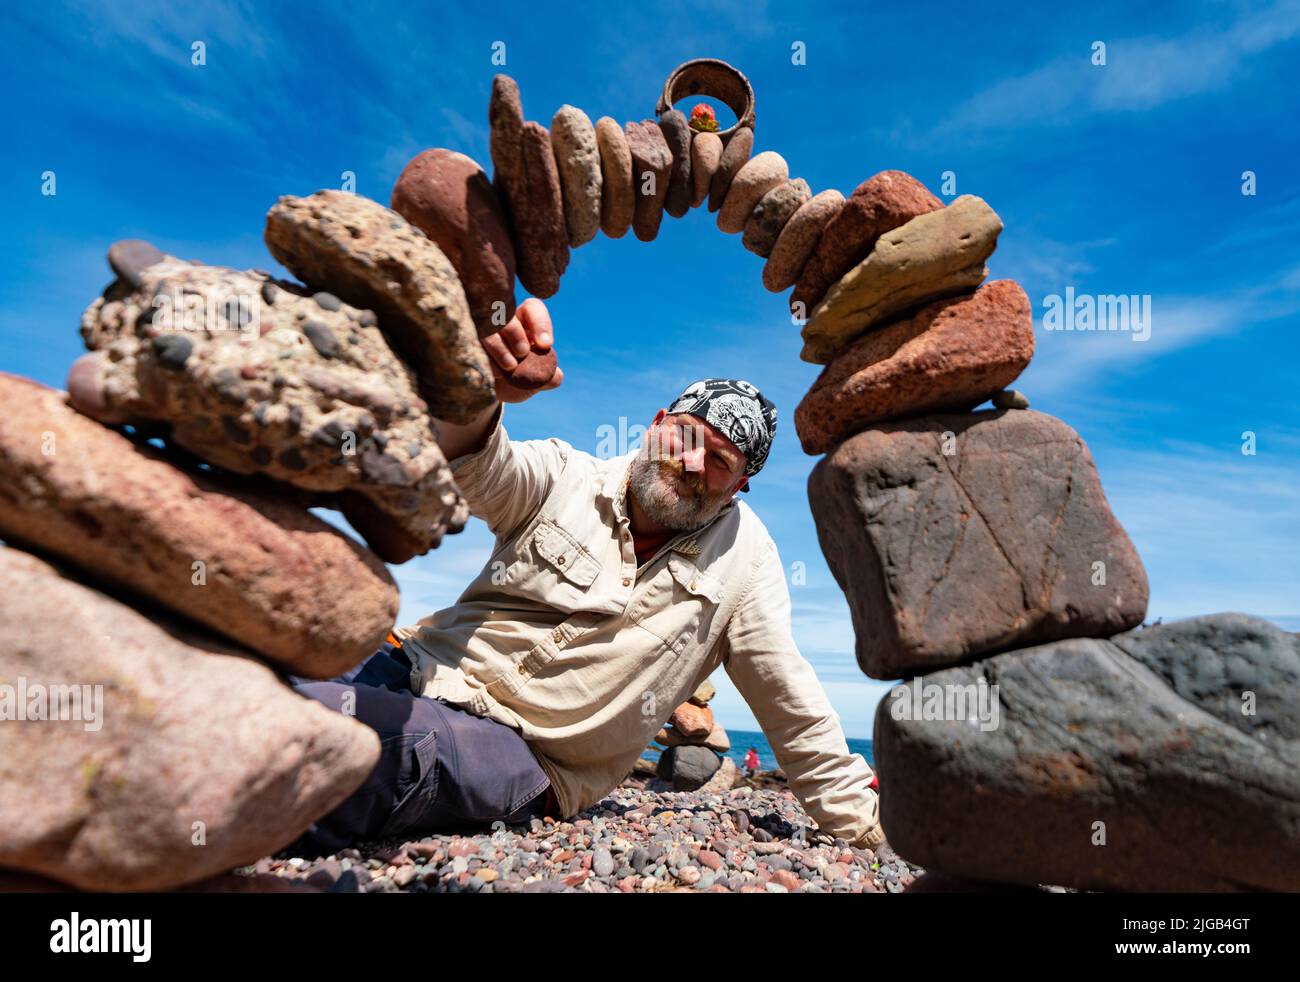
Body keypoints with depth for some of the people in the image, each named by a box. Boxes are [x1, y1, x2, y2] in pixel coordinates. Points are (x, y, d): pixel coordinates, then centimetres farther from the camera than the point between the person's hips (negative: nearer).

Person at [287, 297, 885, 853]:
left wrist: (862, 818, 9)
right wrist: (482, 391, -41)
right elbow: (470, 463, -18)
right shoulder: (567, 477, 1)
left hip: (519, 754, -2)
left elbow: (788, 697, 6)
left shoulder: (742, 552, 0)